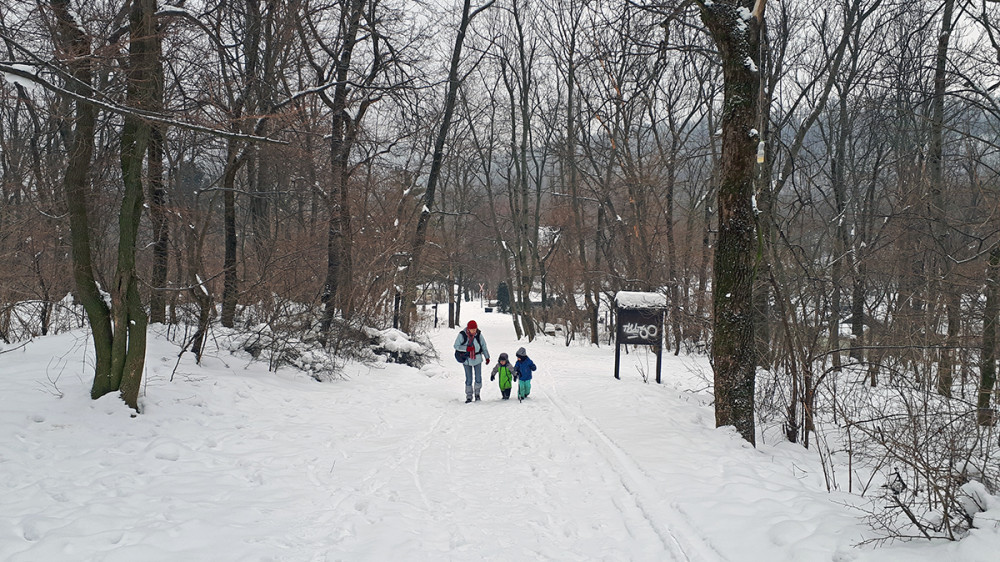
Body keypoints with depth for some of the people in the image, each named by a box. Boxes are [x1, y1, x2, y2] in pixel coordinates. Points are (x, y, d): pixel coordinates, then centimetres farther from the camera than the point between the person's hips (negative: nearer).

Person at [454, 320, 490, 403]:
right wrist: (466, 348, -23)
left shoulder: (478, 334, -9)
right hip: (467, 360, -1)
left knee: (478, 378, 3)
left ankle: (477, 392, 27)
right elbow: (456, 346, -9)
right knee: (468, 379, 0)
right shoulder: (462, 335, -15)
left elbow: (483, 346, 4)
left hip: (477, 359, 2)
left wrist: (487, 357, 7)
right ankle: (469, 396, 12)